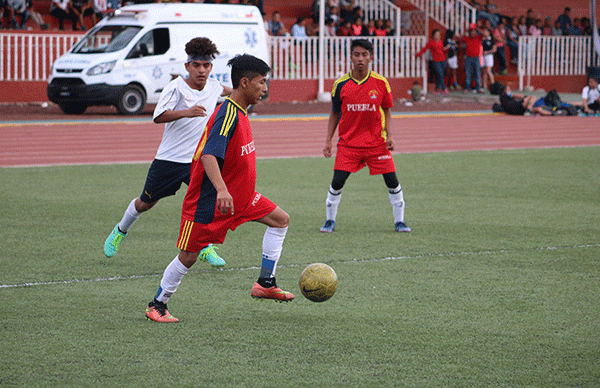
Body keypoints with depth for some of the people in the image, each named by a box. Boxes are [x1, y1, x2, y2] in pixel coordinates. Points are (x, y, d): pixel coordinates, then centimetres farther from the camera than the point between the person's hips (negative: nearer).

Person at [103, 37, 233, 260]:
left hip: (198, 159, 3)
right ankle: (120, 231, 40)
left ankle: (206, 248, -7)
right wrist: (185, 112, -41)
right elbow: (158, 116, -28)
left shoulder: (213, 86, 2)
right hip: (169, 158, -3)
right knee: (145, 203, 11)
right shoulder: (177, 87, -16)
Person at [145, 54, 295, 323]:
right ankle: (157, 305, 12)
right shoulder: (228, 114, -21)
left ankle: (265, 283, 6)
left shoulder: (240, 112, 9)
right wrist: (221, 190, -46)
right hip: (208, 200, -10)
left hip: (237, 196, 10)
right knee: (189, 255, -3)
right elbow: (209, 155, -33)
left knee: (280, 220, 7)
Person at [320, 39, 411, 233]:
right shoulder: (341, 84, -2)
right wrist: (328, 141, 3)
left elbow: (386, 111, 8)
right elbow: (335, 114, 8)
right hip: (348, 142, 0)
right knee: (337, 182, -8)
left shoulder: (380, 83, -3)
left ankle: (399, 221, 12)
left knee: (392, 181, -4)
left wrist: (389, 135, -5)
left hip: (377, 143, 0)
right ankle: (330, 220, 11)